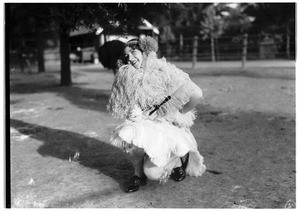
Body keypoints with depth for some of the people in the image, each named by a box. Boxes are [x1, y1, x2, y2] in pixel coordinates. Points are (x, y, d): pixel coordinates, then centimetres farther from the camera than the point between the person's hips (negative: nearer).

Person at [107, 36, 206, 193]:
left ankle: (179, 158, 12)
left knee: (153, 173, -21)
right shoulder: (128, 77, 2)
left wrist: (178, 115, -10)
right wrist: (135, 115, -9)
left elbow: (196, 94, -22)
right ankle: (138, 174, -3)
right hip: (145, 126, 4)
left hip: (169, 128, -3)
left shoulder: (165, 72, -13)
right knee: (131, 137, -33)